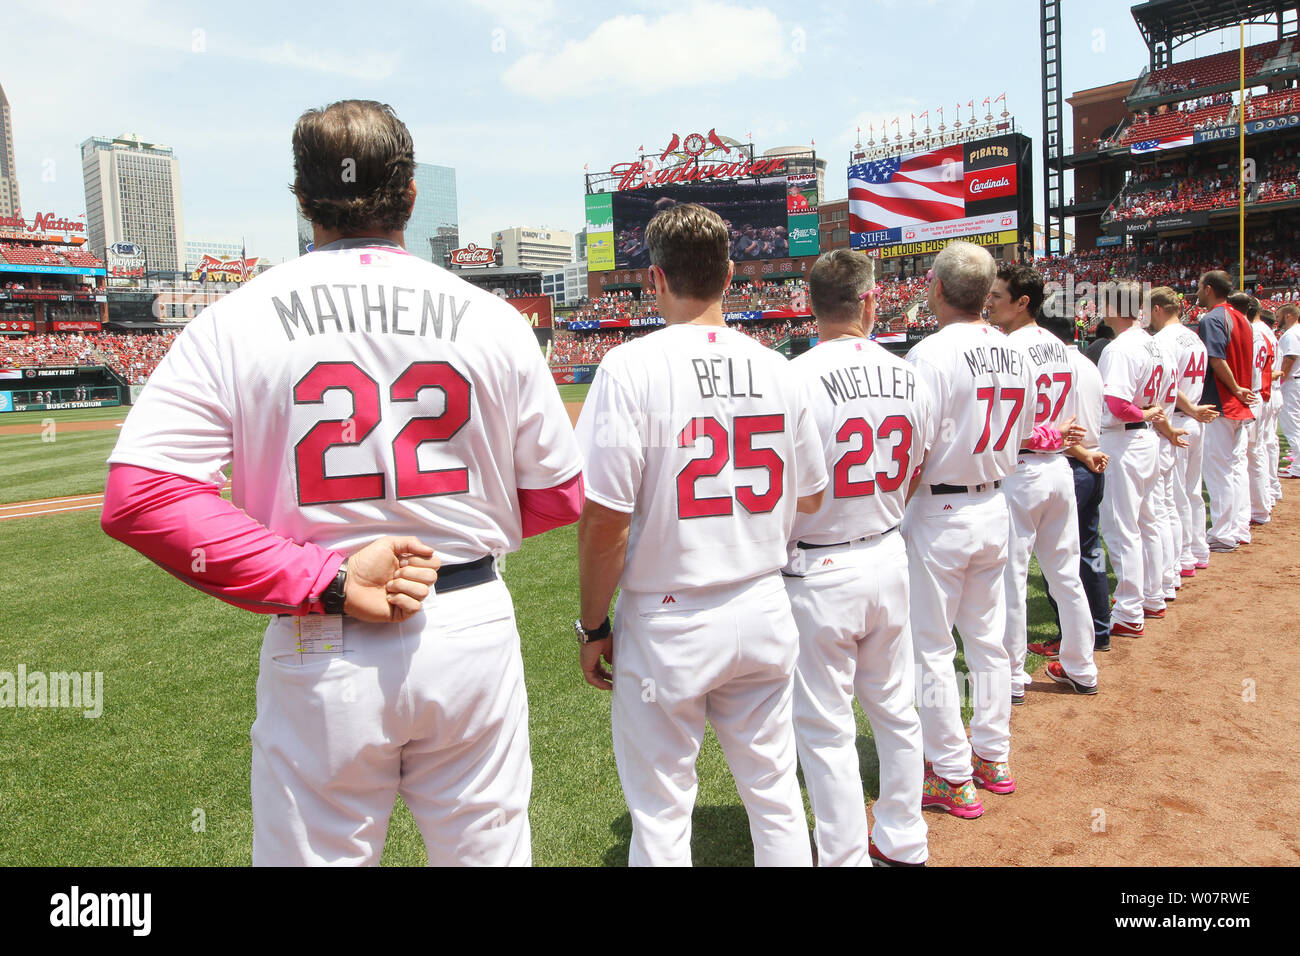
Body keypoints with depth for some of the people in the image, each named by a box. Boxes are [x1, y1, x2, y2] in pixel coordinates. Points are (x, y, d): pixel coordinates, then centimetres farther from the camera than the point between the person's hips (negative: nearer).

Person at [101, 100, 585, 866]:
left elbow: (139, 495, -13)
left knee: (317, 851, 17)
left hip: (321, 655, 0)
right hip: (474, 631, 1)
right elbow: (559, 495, 1)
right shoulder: (490, 317, -2)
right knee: (489, 848, 17)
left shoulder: (237, 320, -4)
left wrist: (325, 578, -13)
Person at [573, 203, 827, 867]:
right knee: (774, 793, 20)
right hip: (765, 613, 5)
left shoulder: (631, 367, -14)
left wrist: (593, 625, -4)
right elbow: (810, 499, 9)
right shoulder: (777, 367, 0)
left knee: (660, 815, 11)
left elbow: (604, 518, -16)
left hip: (667, 624, -4)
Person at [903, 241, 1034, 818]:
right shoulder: (1014, 355, 5)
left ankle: (953, 778, 13)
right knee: (988, 639, 17)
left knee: (932, 648, 4)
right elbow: (1020, 438, 13)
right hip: (995, 509, 8)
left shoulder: (932, 354, -18)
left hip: (939, 515, -7)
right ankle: (993, 758, 29)